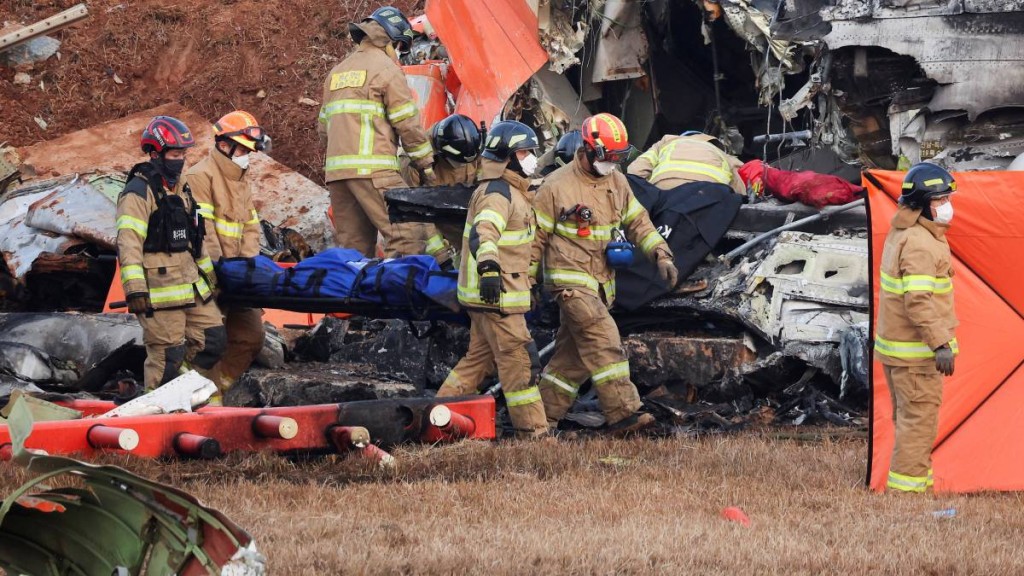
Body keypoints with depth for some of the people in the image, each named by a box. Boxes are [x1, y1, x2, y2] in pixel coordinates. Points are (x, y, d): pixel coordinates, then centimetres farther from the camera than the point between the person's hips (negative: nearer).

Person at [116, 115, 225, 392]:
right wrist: (135, 289, -25)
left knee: (213, 339, 9)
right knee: (167, 356, -7)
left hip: (191, 284, 9)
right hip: (159, 290, -9)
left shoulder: (180, 189, 20)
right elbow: (129, 242, -18)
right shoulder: (139, 191, -10)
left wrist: (209, 276, 30)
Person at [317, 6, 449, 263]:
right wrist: (426, 163, 4)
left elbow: (323, 127, 22)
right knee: (407, 233, -12)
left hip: (336, 169, 8)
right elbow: (407, 123, -3)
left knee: (353, 244, 8)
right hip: (372, 169, -8)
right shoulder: (386, 68, 0)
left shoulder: (338, 71, 23)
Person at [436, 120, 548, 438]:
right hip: (496, 293, -11)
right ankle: (532, 430, -3)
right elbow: (484, 230, -33)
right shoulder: (498, 193, -15)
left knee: (479, 358, 16)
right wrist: (488, 266, -49)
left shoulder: (511, 191, 19)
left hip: (494, 292, 11)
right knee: (519, 360, -6)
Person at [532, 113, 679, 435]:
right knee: (604, 341, -19)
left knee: (574, 354, 10)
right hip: (570, 281, -7)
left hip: (602, 283, 7)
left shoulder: (616, 182, 10)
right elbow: (536, 237, -4)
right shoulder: (558, 187, -10)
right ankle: (623, 414, -24)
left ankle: (544, 417, 19)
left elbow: (638, 223, 15)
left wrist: (661, 255, 0)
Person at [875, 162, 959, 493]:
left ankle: (920, 478, 26)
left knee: (909, 417, 17)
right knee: (920, 417, -6)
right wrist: (940, 344, -28)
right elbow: (919, 300, -27)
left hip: (895, 347, 10)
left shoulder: (900, 234, 13)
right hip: (916, 353, -10)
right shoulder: (920, 245, -20)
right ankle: (907, 485, -4)